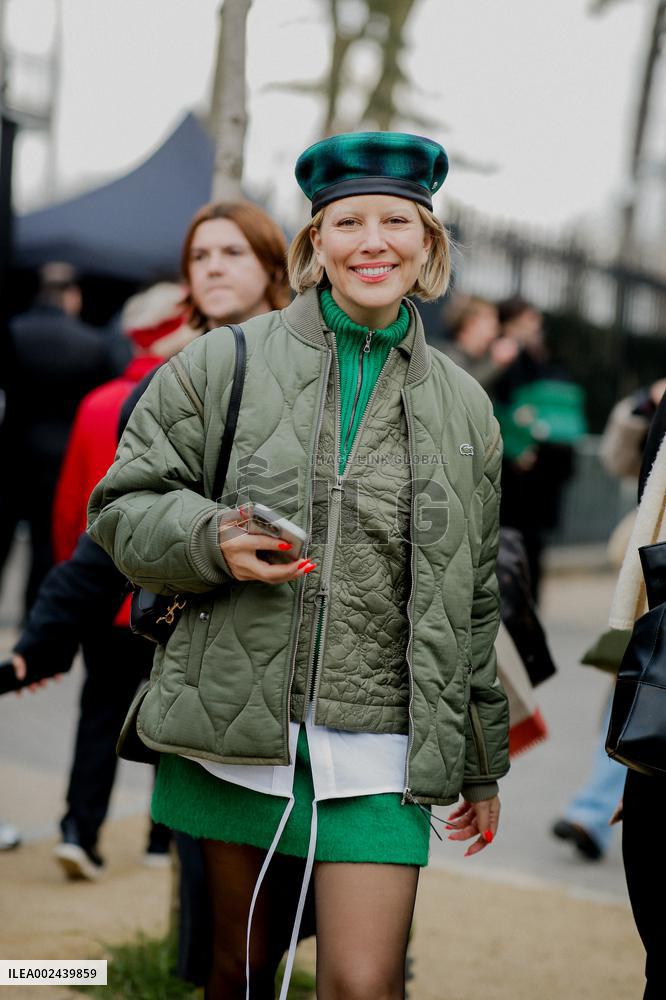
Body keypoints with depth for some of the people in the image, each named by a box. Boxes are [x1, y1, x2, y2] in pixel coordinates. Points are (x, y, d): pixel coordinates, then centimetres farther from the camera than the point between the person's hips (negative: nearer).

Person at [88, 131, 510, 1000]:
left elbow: (472, 603, 16)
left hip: (380, 746, 1)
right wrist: (211, 539, -17)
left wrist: (481, 765, 20)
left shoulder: (464, 407, 10)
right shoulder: (227, 363, 3)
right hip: (236, 729, 0)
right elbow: (124, 506, 5)